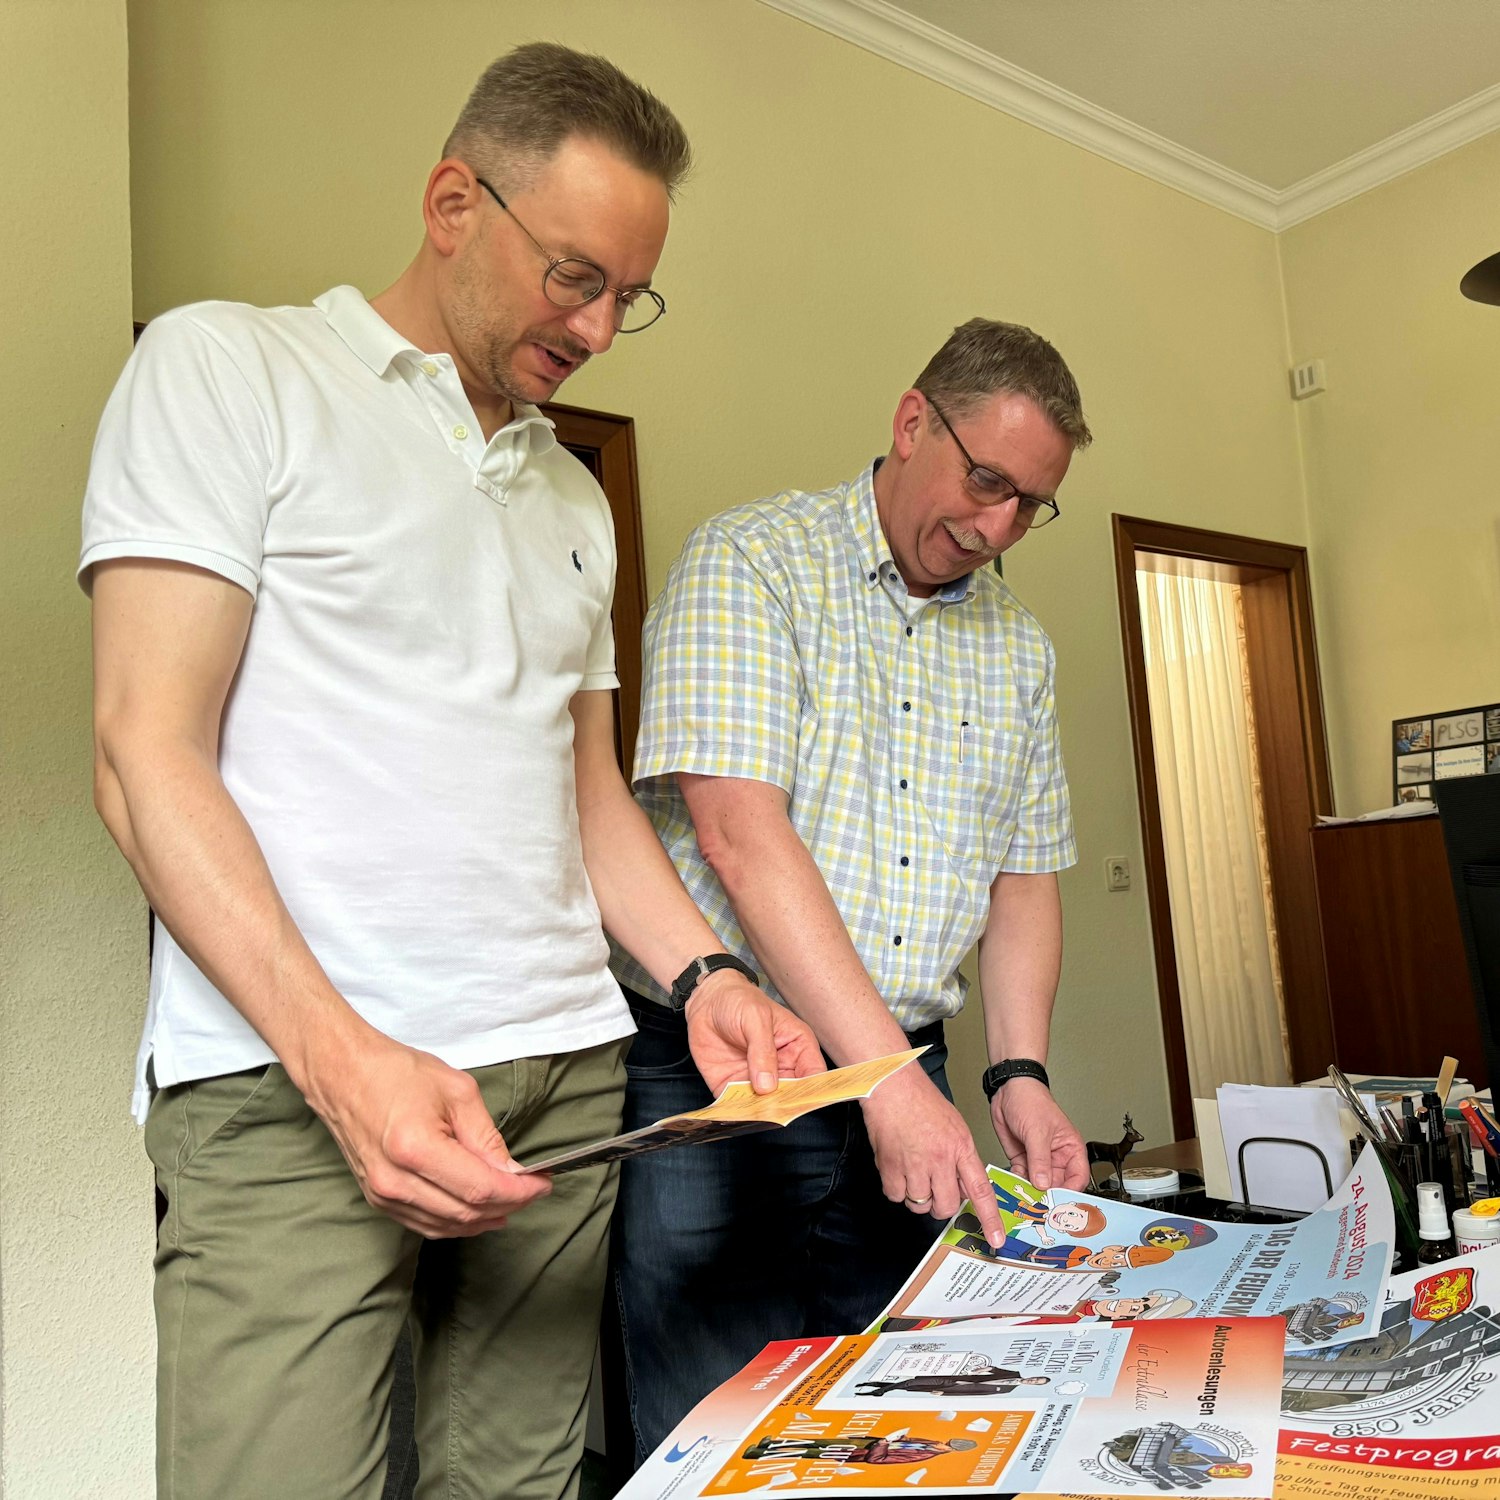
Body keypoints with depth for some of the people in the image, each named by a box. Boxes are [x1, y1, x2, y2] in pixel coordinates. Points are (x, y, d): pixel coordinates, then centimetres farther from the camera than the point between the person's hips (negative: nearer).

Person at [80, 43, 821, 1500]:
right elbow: (147, 753, -8)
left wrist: (701, 976, 4)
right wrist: (339, 1053, -18)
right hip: (292, 1082, -5)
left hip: (563, 1073, 6)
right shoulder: (228, 370, 1)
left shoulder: (574, 498, 20)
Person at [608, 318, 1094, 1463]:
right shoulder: (750, 563, -8)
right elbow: (738, 831, -19)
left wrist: (1020, 1074, -1)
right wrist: (891, 1079, -22)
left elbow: (1025, 875, 14)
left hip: (906, 1090, 6)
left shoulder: (1018, 646, 12)